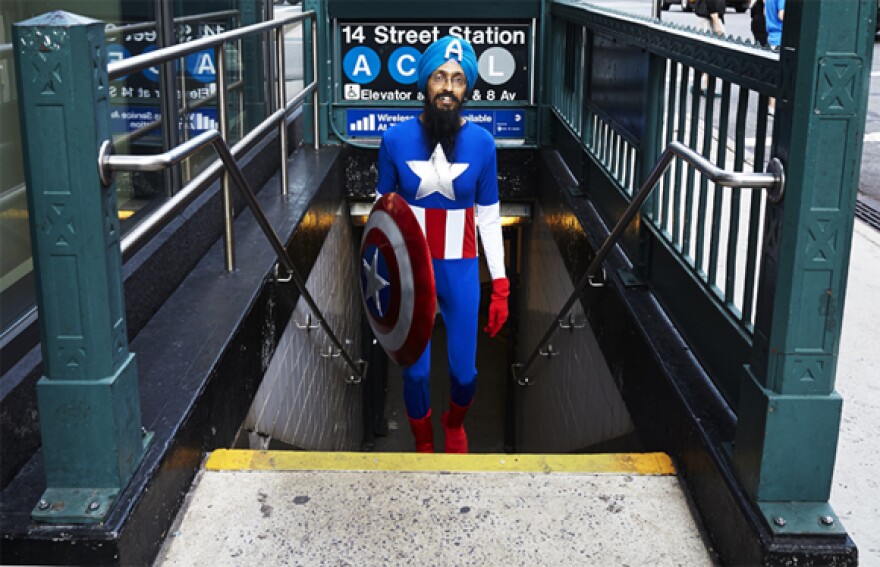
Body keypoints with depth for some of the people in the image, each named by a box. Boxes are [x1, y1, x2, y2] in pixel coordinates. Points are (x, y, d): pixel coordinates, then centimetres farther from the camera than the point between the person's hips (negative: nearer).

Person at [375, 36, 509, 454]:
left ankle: (456, 423, 44)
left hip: (461, 271, 0)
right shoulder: (396, 139, -10)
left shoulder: (481, 142, -9)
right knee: (415, 372, 6)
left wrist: (500, 287, -1)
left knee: (463, 371, 7)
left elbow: (489, 218, -1)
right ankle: (423, 445, 36)